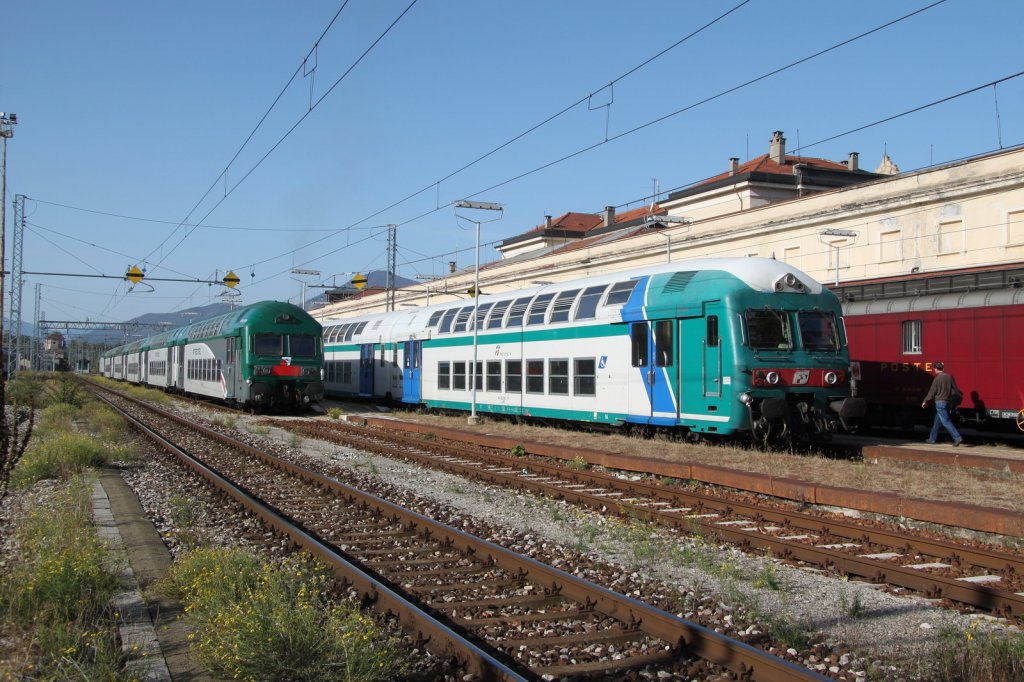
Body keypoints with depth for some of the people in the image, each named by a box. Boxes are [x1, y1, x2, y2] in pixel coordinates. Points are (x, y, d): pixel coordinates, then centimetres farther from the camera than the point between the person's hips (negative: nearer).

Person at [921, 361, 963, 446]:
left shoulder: (937, 379, -13)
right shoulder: (949, 377, 4)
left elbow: (932, 392, -9)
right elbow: (955, 389, 6)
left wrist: (925, 401, 3)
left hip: (940, 402, -7)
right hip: (947, 402, 7)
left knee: (946, 422, -7)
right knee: (937, 421, 17)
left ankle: (957, 438, -16)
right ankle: (932, 438, 26)